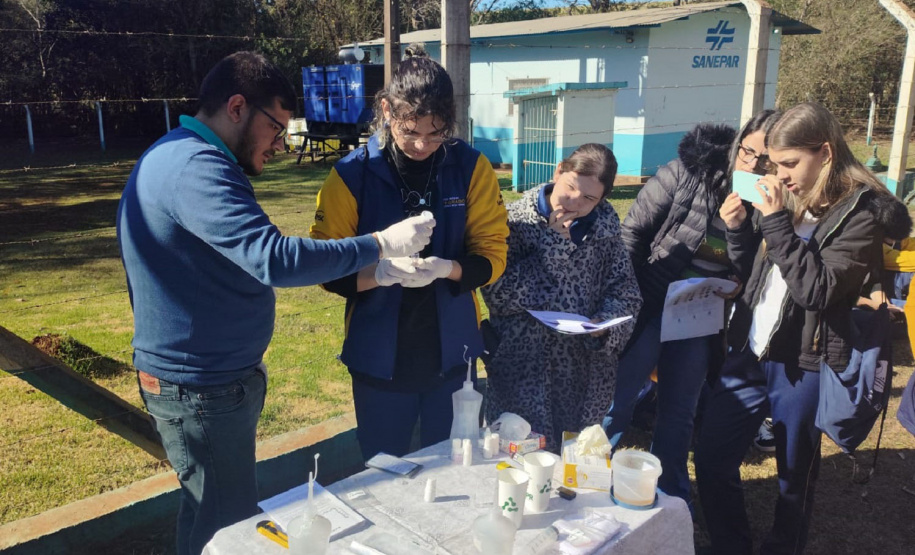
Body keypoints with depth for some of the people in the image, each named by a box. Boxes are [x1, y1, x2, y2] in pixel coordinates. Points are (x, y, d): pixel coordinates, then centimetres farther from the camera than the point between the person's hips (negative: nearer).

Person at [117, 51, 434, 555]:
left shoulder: (181, 158, 12)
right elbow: (275, 258, -34)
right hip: (201, 389, -10)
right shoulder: (195, 167, -23)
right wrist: (380, 245, -26)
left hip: (216, 376, 10)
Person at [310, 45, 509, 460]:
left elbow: (492, 254, -3)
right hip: (378, 359, -1)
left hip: (451, 356, 1)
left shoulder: (470, 168, -4)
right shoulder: (352, 174, -8)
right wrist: (379, 273, -27)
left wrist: (447, 269, -24)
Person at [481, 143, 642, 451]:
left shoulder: (606, 222, 4)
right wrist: (554, 242, -18)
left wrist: (606, 322, -13)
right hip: (525, 370, -4)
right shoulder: (516, 219, -9)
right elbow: (496, 293, -18)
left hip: (586, 373, 4)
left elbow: (625, 288, 8)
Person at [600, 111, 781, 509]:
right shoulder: (688, 172, -13)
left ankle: (670, 500, 35)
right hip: (651, 305, -3)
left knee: (679, 414, 16)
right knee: (618, 398, 2)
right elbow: (634, 230, -8)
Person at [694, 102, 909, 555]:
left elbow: (816, 289, -21)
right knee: (711, 461, 9)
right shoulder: (784, 197, 5)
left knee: (795, 480, 12)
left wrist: (777, 222, -23)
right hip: (749, 352, 6)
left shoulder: (860, 211, -11)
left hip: (803, 366, -5)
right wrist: (738, 228, -3)